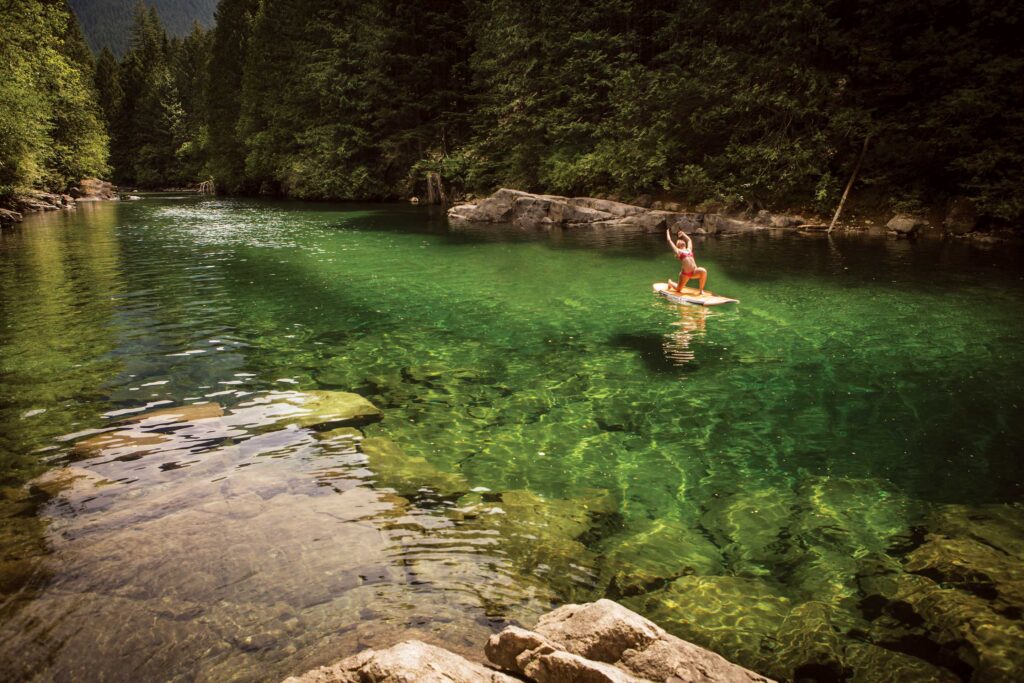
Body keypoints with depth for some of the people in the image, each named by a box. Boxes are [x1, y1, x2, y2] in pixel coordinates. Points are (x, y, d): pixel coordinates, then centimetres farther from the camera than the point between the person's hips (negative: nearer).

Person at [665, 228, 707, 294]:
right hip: (685, 273, -4)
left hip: (694, 271, 4)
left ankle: (701, 290, -10)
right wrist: (668, 233, 28)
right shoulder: (678, 251, 7)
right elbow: (669, 240, 12)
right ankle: (670, 283, 43)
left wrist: (683, 234, 49)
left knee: (703, 271, -26)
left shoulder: (689, 250, 19)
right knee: (678, 289, 7)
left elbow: (689, 240, 35)